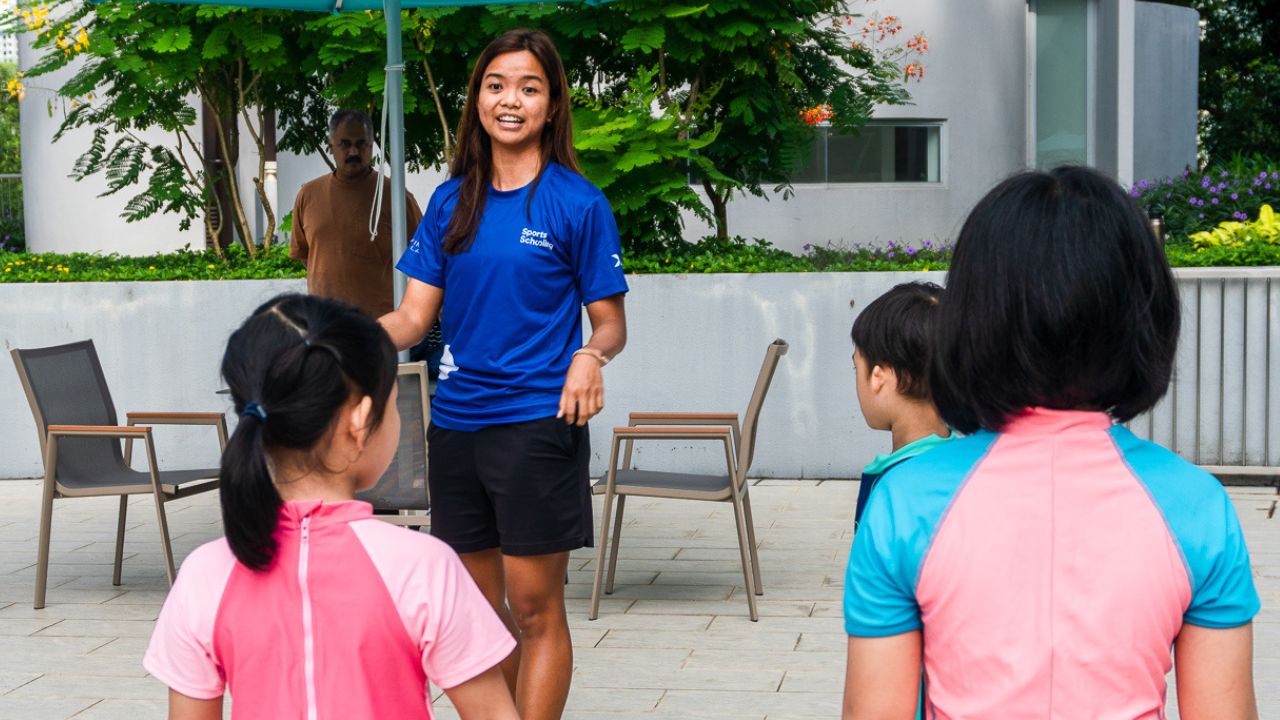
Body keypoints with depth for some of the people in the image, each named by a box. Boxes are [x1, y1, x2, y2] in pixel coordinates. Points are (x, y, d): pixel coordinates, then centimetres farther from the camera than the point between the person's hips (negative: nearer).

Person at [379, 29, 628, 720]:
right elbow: (413, 316, 5)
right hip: (455, 422, 5)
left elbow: (611, 324, -1)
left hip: (538, 422, -5)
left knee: (533, 608, -1)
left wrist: (591, 356, -23)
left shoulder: (578, 203, -3)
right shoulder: (451, 200, 9)